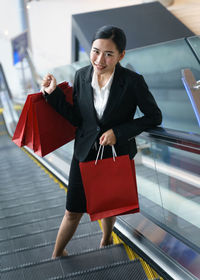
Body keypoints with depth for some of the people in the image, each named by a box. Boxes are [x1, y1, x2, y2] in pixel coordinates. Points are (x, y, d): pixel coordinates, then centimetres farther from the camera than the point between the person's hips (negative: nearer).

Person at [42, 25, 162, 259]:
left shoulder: (132, 82, -20)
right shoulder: (82, 76, -10)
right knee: (73, 211, 9)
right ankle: (56, 255, 33)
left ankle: (106, 241, 53)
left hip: (117, 155, -1)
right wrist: (54, 93, -15)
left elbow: (154, 117, -12)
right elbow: (76, 118, -4)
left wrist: (118, 132, -19)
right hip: (85, 153, 2)